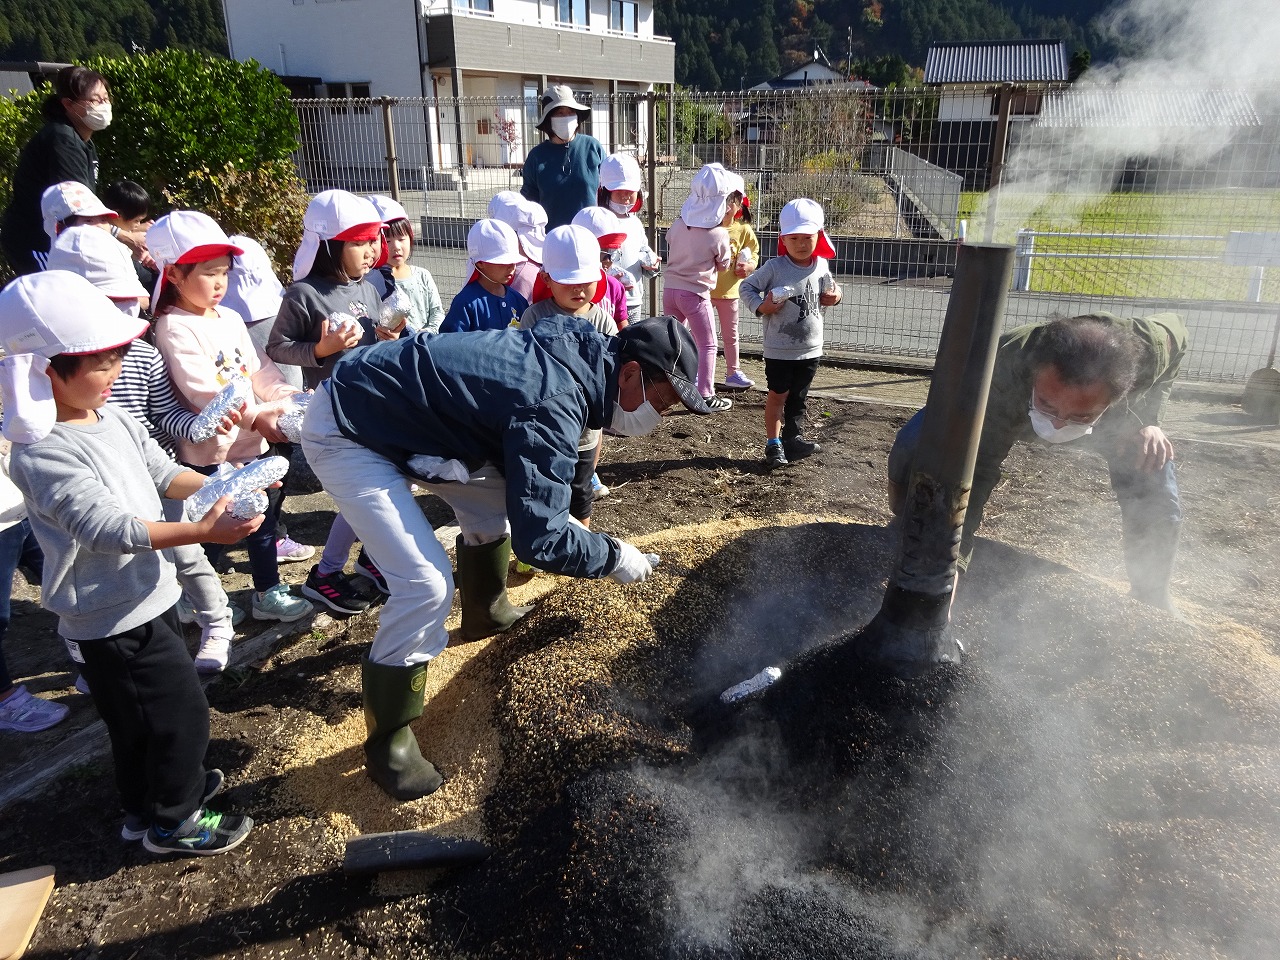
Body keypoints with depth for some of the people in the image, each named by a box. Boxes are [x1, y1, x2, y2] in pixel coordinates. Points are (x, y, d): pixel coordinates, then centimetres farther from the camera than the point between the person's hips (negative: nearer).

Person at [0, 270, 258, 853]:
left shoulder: (111, 419, 2)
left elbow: (163, 473, 10)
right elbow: (109, 528, -34)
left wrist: (220, 488, -7)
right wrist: (204, 532, -39)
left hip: (145, 597, 9)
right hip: (110, 620, -9)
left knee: (139, 717, 25)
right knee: (181, 711, 1)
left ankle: (146, 802, 45)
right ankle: (172, 821, 22)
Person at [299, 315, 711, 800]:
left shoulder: (578, 343, -2)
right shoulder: (554, 408, -29)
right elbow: (539, 538, -30)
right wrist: (614, 556, -14)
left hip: (396, 406, 10)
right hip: (342, 432, -9)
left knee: (495, 499, 19)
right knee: (428, 583, -18)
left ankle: (485, 612, 43)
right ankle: (387, 742, 1)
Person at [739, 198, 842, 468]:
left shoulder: (821, 266, 2)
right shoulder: (774, 267, -12)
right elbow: (747, 287, -5)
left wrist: (833, 297, -3)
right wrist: (761, 306, -21)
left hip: (811, 348, 4)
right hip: (779, 349, -4)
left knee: (798, 397, 14)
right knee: (778, 395, 4)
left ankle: (793, 438, 26)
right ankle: (774, 444, 14)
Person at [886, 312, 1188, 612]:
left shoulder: (1147, 347, -39)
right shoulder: (1003, 376, -46)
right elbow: (975, 472, -44)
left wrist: (1149, 420, -24)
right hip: (1012, 410, -2)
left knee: (1156, 498, -14)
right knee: (912, 446, -25)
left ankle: (1152, 599, 15)